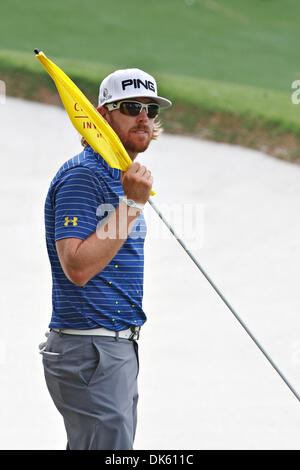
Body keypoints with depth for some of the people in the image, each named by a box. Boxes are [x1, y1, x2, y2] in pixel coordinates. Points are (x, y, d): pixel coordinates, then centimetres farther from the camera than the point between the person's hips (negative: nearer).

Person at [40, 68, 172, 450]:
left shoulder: (122, 179, 18)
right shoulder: (82, 176, -13)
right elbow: (78, 268, -23)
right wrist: (133, 204, -23)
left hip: (119, 346, 10)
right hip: (90, 353, -10)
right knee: (109, 447, -12)